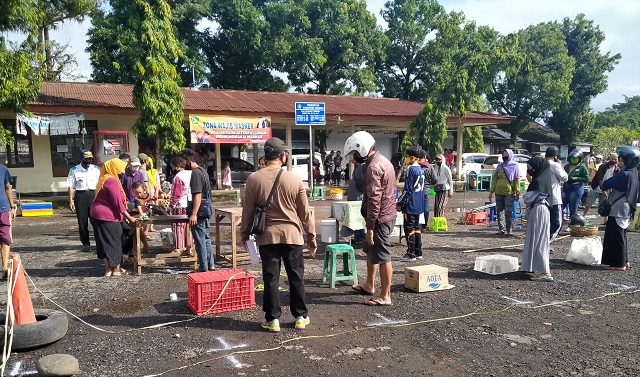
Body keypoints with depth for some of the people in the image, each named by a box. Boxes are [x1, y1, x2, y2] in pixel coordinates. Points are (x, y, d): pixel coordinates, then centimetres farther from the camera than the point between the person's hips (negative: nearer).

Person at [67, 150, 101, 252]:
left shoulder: (96, 169, 9)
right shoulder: (74, 170, 5)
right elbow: (71, 187, 2)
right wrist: (71, 201, -3)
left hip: (93, 194, 0)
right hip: (80, 195, 0)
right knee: (82, 221, 5)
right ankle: (85, 243, 16)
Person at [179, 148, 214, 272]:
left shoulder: (195, 173, -17)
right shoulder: (202, 170, 14)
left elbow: (198, 195, -23)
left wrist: (194, 214, -26)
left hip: (200, 210, -10)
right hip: (206, 209, 10)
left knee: (199, 239, -2)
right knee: (205, 238, 16)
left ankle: (203, 268, 4)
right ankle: (210, 265, 23)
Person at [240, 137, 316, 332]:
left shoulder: (254, 179, -6)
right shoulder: (294, 179, -6)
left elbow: (248, 210, -1)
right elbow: (305, 212, -1)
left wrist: (245, 233, 13)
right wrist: (311, 237, 8)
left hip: (267, 236, 0)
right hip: (292, 235, 0)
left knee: (271, 278, 8)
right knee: (296, 277, 11)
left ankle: (272, 319, 15)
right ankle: (301, 317, 21)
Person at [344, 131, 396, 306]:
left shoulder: (373, 167, -20)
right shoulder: (383, 161, 12)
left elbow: (374, 200, -24)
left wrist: (370, 227, -21)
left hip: (380, 218, -11)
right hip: (387, 215, 11)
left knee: (382, 257, -1)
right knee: (371, 251, 23)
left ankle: (385, 296, 9)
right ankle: (369, 285, 37)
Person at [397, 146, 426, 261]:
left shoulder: (411, 169, -16)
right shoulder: (420, 169, 13)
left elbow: (408, 189, -19)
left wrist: (399, 203, -14)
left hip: (410, 205, -9)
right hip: (418, 204, 9)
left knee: (409, 229, -3)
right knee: (416, 228, 14)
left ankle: (411, 254, 0)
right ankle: (418, 253, 19)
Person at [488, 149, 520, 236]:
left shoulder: (514, 166, 3)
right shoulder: (500, 166, 15)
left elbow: (517, 180, -1)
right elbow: (495, 179, 15)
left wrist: (517, 192, -9)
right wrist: (491, 191, 9)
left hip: (509, 193, -5)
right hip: (499, 192, 5)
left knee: (508, 212, -5)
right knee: (499, 211, 6)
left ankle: (509, 229, 1)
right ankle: (501, 228, 14)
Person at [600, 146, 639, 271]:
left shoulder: (624, 174, -19)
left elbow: (605, 185, -18)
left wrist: (602, 184, 2)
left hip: (618, 211, -10)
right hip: (625, 211, 10)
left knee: (616, 236, -2)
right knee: (621, 236, 18)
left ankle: (619, 264, 4)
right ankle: (624, 261, 26)